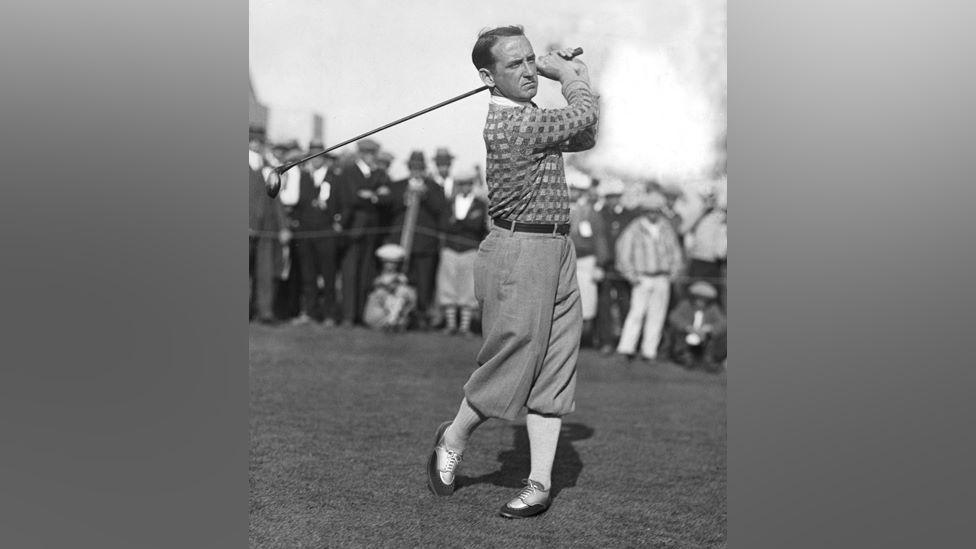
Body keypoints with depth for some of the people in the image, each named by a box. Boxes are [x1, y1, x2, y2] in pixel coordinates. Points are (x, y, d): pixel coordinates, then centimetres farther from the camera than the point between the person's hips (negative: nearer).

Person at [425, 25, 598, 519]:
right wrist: (569, 75, 7)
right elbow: (585, 116, -12)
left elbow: (584, 137, 23)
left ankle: (540, 481, 10)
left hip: (558, 251, 9)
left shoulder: (529, 117, 14)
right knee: (510, 362, 0)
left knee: (554, 368, 6)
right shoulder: (510, 123, -16)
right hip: (519, 253, -9)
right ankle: (452, 440, 25)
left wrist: (568, 72, 13)